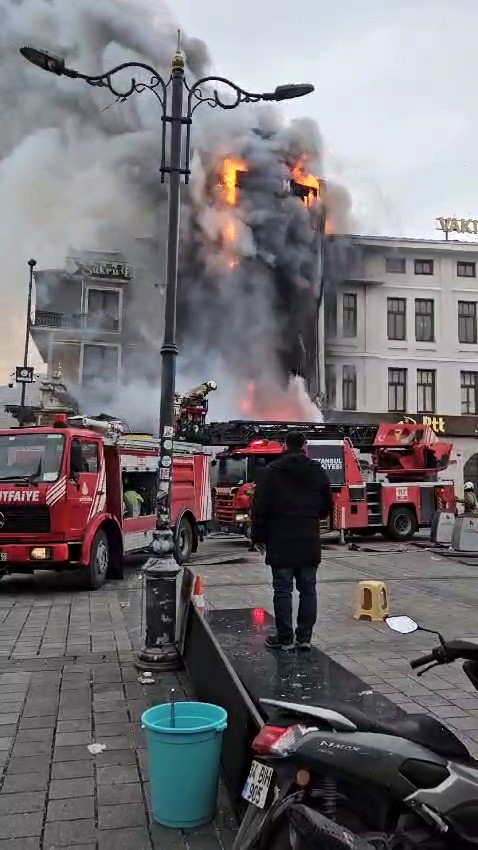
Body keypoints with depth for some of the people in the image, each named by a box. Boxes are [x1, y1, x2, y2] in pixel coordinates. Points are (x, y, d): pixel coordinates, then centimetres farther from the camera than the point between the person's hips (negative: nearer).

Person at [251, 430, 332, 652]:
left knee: (283, 590, 2)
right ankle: (305, 637, 13)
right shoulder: (317, 472, 6)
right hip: (310, 542, 3)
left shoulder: (272, 471, -5)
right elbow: (327, 505, 11)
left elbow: (261, 507, -6)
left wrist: (258, 536, 4)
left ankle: (284, 638, 6)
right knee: (308, 589, 9)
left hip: (281, 543, -3)